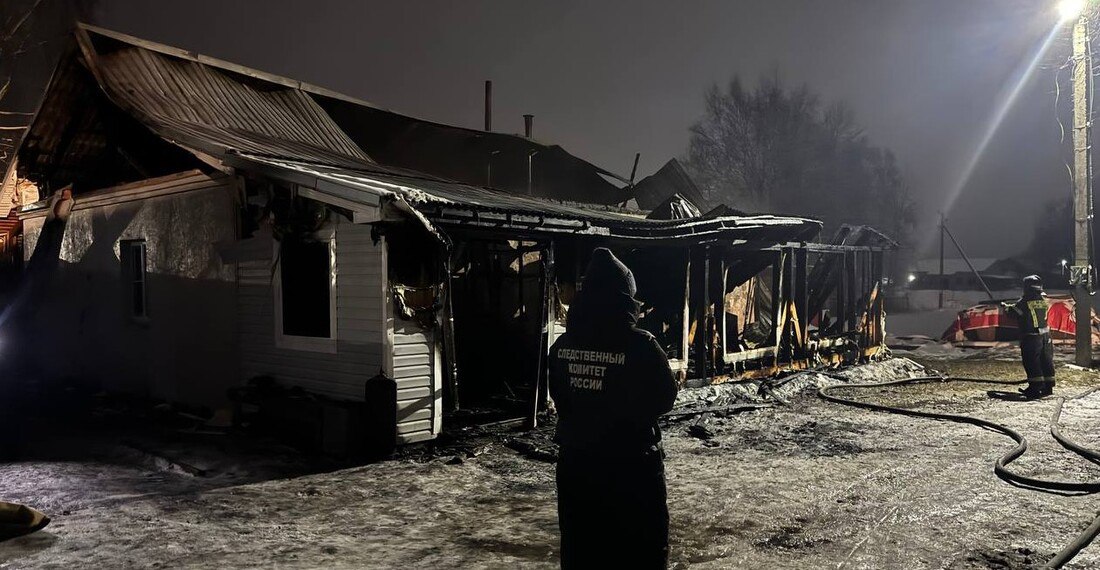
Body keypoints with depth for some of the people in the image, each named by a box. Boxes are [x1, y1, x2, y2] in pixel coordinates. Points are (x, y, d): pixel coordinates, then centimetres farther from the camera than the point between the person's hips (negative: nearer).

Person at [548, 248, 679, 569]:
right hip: (630, 466, -5)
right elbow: (664, 399, -7)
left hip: (575, 462, 5)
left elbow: (560, 400, 7)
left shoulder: (563, 345, -4)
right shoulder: (639, 345, -18)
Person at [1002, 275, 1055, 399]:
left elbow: (1015, 312, -1)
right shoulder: (1044, 300, 6)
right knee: (1046, 361, 13)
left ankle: (1035, 388, -3)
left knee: (1032, 363, -1)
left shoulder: (1024, 302, -13)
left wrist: (1007, 307, 20)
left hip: (1031, 339, -6)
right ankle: (1048, 387, 19)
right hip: (1045, 337, 6)